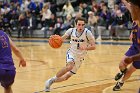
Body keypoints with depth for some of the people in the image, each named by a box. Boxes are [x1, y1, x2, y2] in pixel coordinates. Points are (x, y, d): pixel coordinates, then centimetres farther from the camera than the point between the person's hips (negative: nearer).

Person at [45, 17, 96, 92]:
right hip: (71, 53, -1)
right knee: (69, 66, -34)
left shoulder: (87, 32, -19)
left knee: (67, 76, 7)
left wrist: (85, 47, -39)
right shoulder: (71, 31, -13)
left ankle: (51, 81, 32)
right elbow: (61, 39, -4)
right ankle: (52, 79, -18)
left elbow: (93, 46, -19)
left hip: (80, 57, 1)